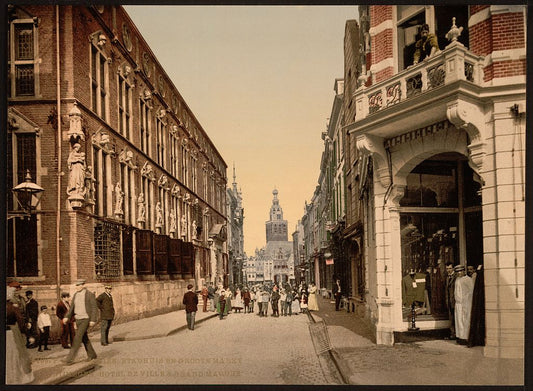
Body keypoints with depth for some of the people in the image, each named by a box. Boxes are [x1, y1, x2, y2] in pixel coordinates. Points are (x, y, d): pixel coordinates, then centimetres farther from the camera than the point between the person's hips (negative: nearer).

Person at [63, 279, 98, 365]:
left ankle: (70, 358, -15)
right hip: (78, 319, 7)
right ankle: (92, 355, 30)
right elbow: (72, 307, 12)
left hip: (86, 319, -7)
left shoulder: (90, 294, -12)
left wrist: (93, 320, -18)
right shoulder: (76, 295, 8)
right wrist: (67, 317, -1)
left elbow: (94, 308, -12)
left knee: (78, 337, -15)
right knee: (84, 338, 14)